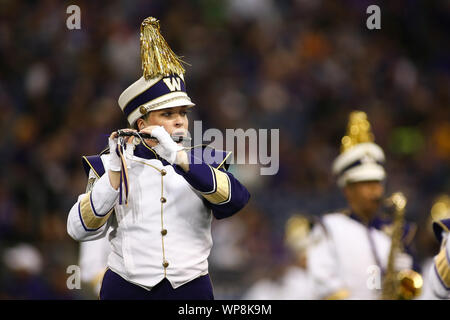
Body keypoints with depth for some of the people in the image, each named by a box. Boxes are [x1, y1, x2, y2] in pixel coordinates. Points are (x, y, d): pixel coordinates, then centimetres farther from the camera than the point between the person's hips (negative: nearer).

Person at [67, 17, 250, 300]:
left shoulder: (204, 162, 5)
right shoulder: (111, 167, 2)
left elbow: (236, 199, -15)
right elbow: (81, 230, -9)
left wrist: (177, 156, -22)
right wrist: (115, 170, -19)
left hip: (191, 288, 1)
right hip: (126, 288, -1)